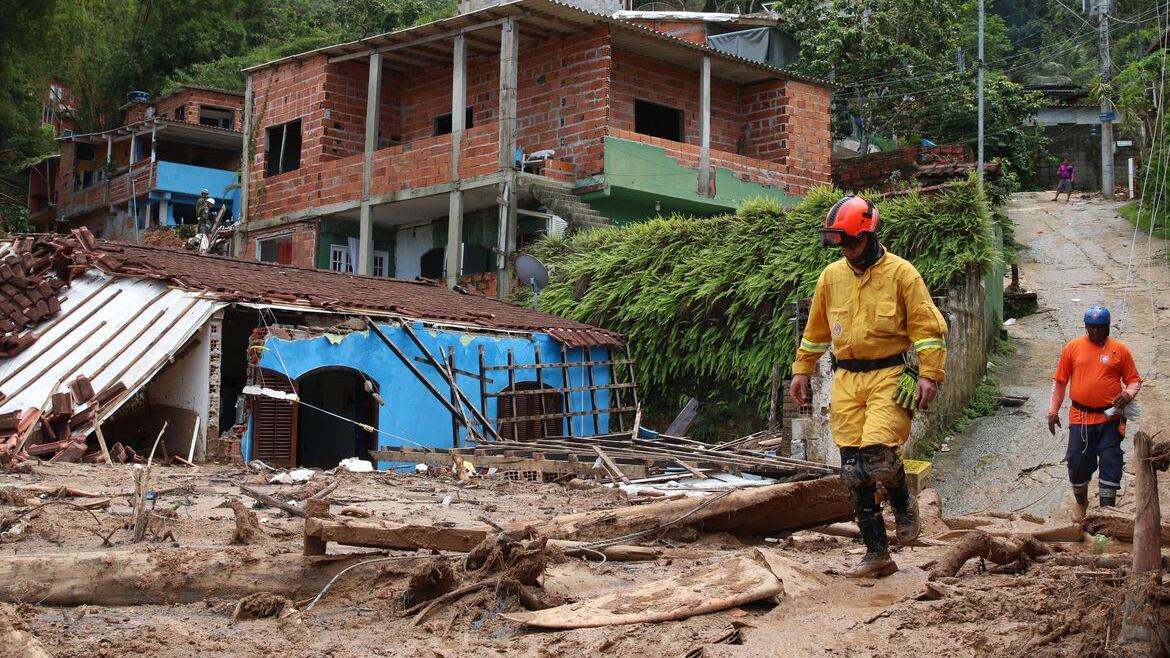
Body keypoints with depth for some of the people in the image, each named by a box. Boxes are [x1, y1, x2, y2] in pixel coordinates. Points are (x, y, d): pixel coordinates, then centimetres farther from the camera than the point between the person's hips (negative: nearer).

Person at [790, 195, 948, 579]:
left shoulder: (901, 273, -3)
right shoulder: (831, 276, 11)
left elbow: (928, 327, -4)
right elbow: (816, 329, 21)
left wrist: (930, 374, -12)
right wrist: (802, 371, 21)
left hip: (889, 376, -5)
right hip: (846, 380, 5)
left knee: (878, 455, -21)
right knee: (854, 471, 0)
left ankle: (903, 504, 14)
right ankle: (877, 554, 8)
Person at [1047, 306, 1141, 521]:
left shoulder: (1119, 350, 2)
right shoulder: (1073, 348, 3)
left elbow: (1134, 380, 7)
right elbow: (1060, 381, 7)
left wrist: (1128, 394, -15)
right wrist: (1053, 411, 3)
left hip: (1110, 418, -1)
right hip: (1080, 418, 1)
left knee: (1111, 463, -2)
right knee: (1077, 463, 5)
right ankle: (1081, 503, 29)